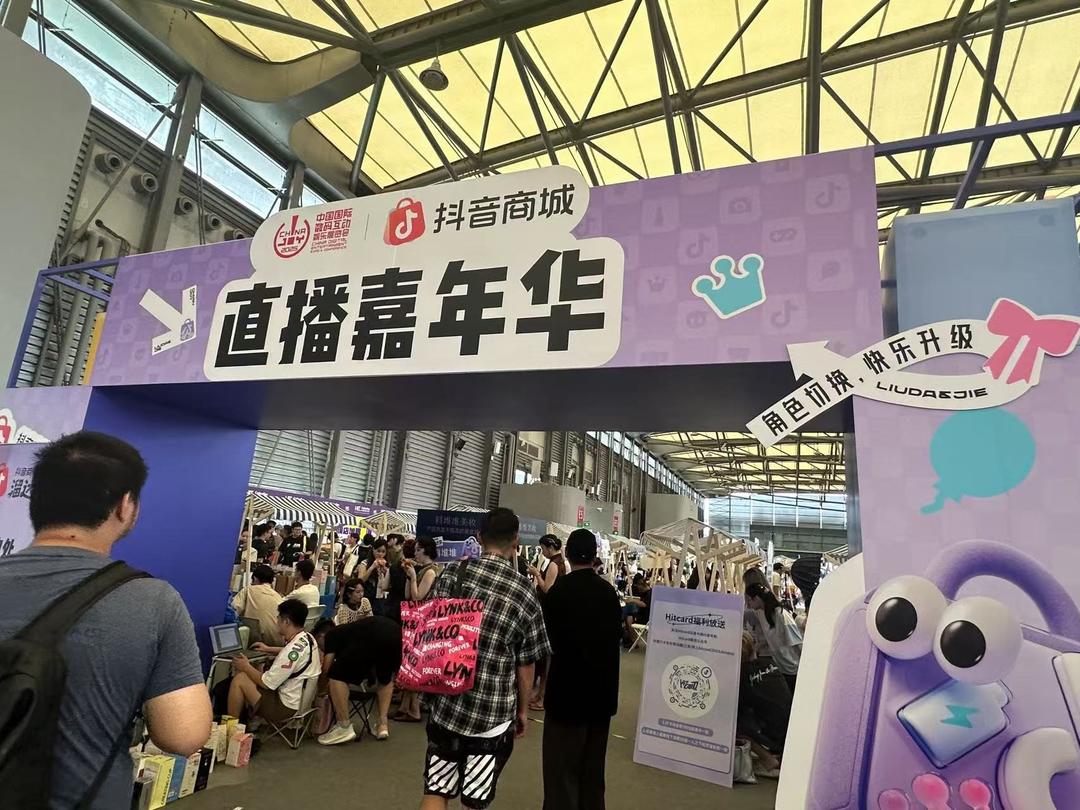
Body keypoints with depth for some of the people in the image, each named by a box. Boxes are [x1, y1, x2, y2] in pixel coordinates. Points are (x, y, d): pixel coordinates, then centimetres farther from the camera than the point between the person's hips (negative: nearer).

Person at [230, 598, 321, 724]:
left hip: (287, 708, -9)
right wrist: (269, 649, 27)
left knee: (239, 679, 0)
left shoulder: (292, 650, -28)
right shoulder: (308, 638, -1)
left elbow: (267, 683, -19)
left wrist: (246, 667, -4)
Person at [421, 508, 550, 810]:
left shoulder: (452, 572, -6)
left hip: (446, 705, 2)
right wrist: (523, 710, 13)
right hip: (494, 715, -2)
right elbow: (525, 665, -3)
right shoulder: (526, 595, -10)